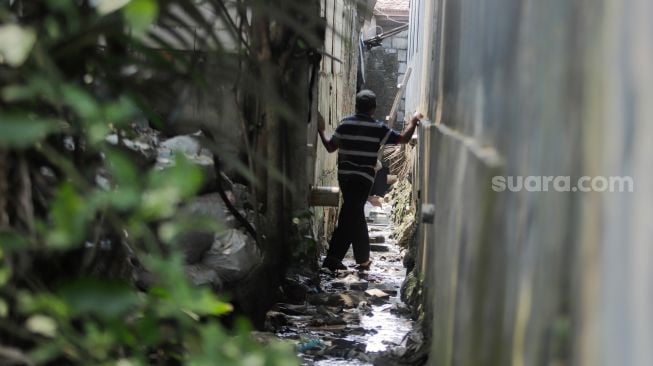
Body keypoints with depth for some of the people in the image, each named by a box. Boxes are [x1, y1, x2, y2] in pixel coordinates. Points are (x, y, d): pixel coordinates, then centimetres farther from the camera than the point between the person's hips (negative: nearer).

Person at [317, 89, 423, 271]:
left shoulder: (345, 123, 2)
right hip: (364, 178, -4)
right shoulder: (378, 128, -4)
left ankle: (363, 259, 23)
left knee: (355, 215, 17)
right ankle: (333, 258, -10)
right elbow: (403, 139, 0)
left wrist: (321, 130, 21)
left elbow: (330, 147, 6)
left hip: (344, 175, 4)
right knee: (351, 216, -4)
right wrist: (413, 122, 15)